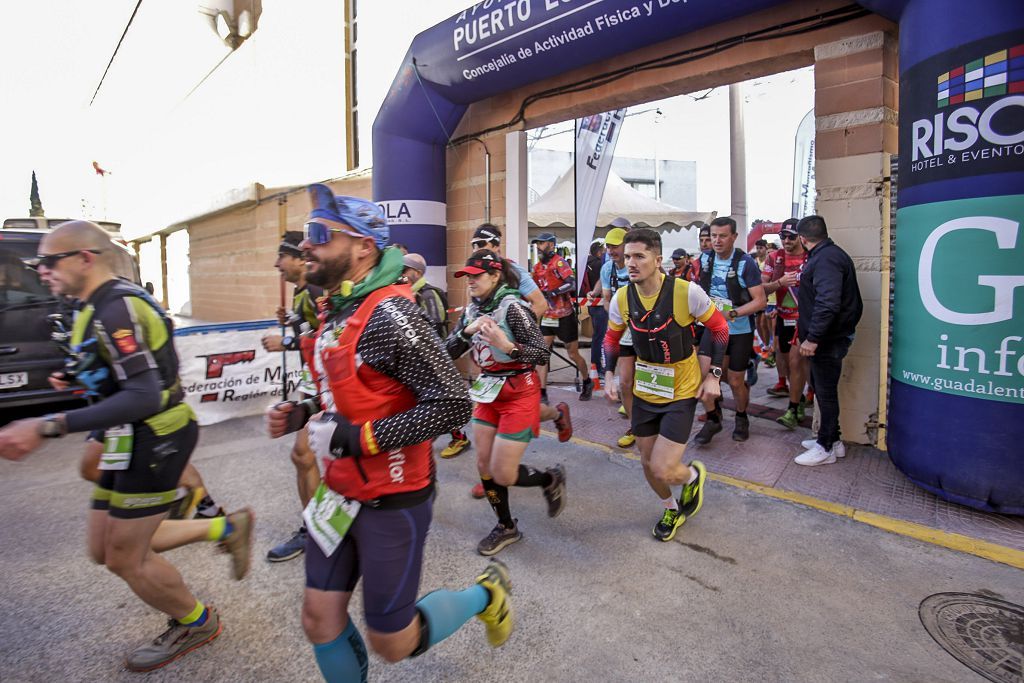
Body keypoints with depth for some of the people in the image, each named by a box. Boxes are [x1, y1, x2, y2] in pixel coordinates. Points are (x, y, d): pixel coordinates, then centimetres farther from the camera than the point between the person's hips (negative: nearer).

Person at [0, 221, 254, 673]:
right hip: (138, 438, 10)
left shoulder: (115, 309, -21)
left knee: (125, 558, 6)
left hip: (152, 440, -10)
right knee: (106, 549, 18)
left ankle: (196, 624, 29)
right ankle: (225, 528, 25)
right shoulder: (106, 304, 11)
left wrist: (47, 428, -33)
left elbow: (143, 398, -30)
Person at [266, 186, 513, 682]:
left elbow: (452, 404, -26)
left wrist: (358, 438, -24)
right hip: (341, 493, 8)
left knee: (391, 643, 9)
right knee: (319, 620, 16)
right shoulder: (337, 311, 6)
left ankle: (485, 593, 31)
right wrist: (302, 412, 2)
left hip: (391, 501, -8)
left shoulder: (388, 313, -22)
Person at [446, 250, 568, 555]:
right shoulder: (472, 310, 3)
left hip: (519, 395, -7)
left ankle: (551, 479, 25)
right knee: (484, 464, 11)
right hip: (488, 392, 7)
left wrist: (508, 346, -33)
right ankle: (506, 527, 31)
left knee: (502, 474, -5)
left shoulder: (511, 307, -18)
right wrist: (467, 331, -18)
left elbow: (544, 352, -19)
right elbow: (448, 352, -1)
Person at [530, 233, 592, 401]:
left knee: (573, 354, 8)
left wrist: (551, 293, -34)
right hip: (547, 317, 6)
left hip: (565, 317, -5)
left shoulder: (559, 262, -14)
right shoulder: (537, 267, 7)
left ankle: (587, 383, 32)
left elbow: (571, 284, -27)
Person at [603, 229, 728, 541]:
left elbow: (719, 328, -6)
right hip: (644, 391, 5)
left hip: (681, 392, -4)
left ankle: (693, 474, 27)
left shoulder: (687, 292, -21)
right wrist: (609, 376, 0)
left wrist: (714, 375, -8)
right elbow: (612, 338, 9)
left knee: (664, 470, -11)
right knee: (648, 463, 16)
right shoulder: (622, 298, -9)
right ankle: (672, 509, 46)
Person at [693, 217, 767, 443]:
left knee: (735, 381, 7)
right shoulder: (705, 259, -2)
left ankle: (742, 419, 34)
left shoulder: (745, 263, -15)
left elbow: (760, 301, -18)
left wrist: (731, 313, -27)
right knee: (704, 374, -9)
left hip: (740, 331, -3)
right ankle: (713, 419, 12)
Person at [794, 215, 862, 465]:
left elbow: (827, 303, -29)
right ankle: (832, 439, 29)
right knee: (822, 388, 18)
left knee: (825, 391, -1)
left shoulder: (826, 259, -19)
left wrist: (812, 337, -28)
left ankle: (826, 448, 10)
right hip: (828, 338, 10)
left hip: (828, 339, -10)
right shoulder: (827, 254, 14)